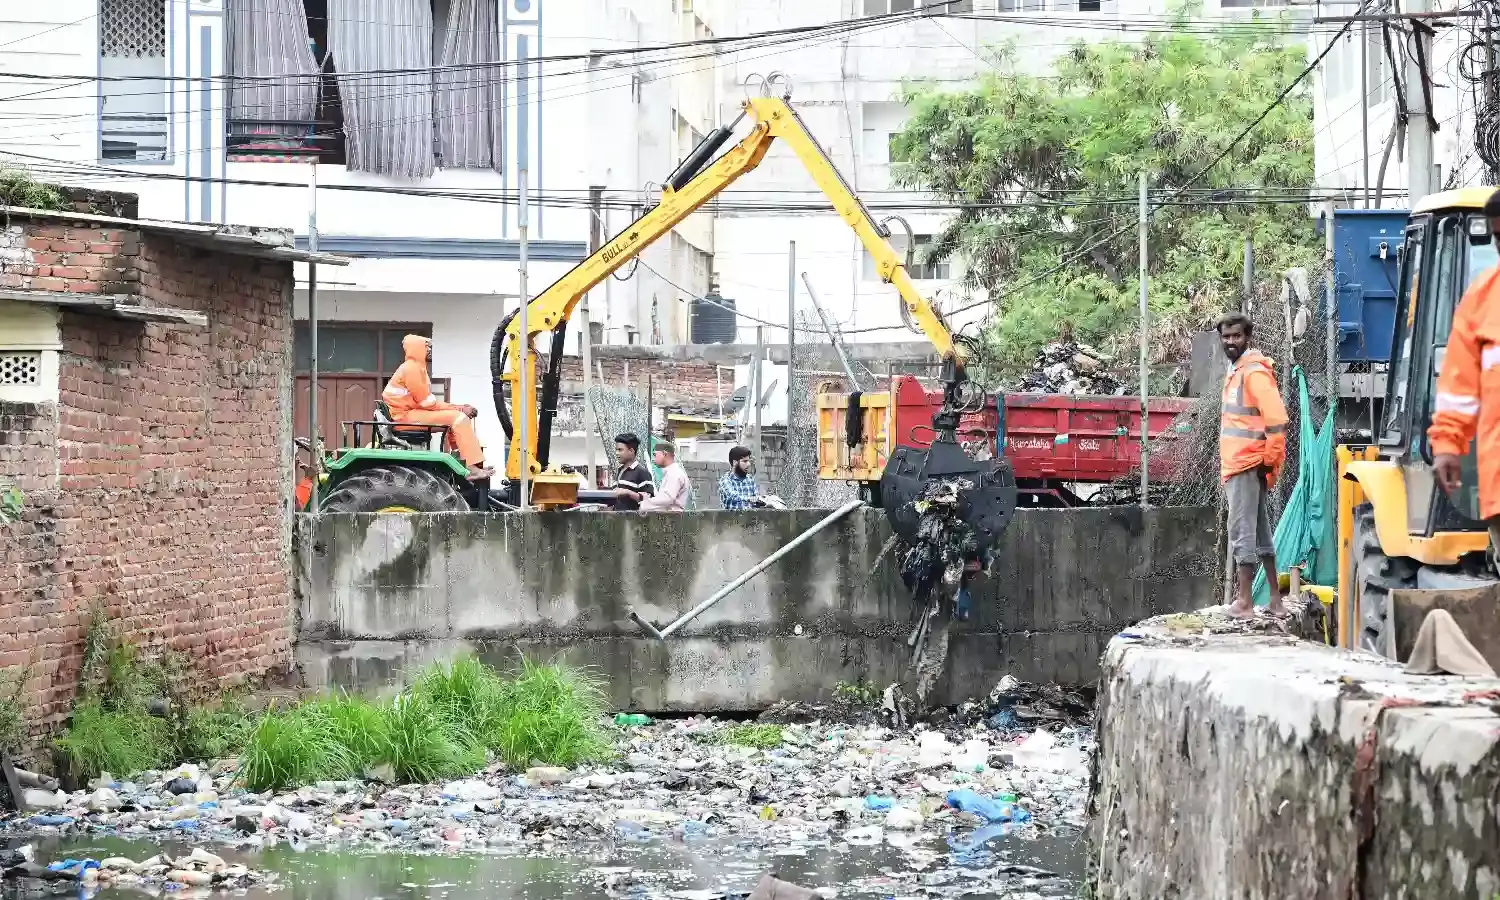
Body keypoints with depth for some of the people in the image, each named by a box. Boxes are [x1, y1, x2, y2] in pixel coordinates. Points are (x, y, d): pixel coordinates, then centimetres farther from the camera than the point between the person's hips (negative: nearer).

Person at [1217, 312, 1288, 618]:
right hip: (1236, 464, 10)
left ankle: (1244, 601, -8)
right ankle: (1275, 600, 18)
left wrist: (1269, 460, -17)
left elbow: (1277, 419, -20)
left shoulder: (1254, 372, -13)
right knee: (1259, 532, 13)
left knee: (1242, 531, -9)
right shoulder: (1237, 371, 17)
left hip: (1247, 465, -10)